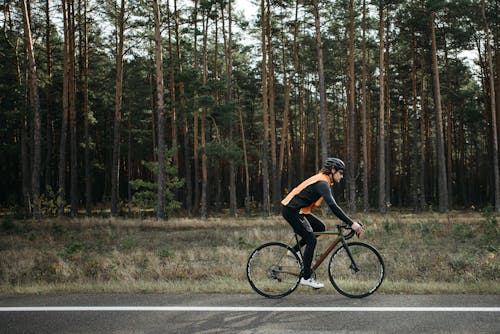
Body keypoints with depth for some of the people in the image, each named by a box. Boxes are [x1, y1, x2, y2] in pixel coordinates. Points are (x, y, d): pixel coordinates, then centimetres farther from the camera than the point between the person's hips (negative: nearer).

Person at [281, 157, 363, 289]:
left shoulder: (323, 181, 14)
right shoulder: (322, 183, -19)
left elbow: (332, 205, 21)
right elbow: (333, 206, -29)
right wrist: (351, 223, -30)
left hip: (298, 210, 10)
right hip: (291, 210, -10)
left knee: (320, 227, 12)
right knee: (311, 240, -7)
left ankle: (295, 250, 16)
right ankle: (306, 277, -2)